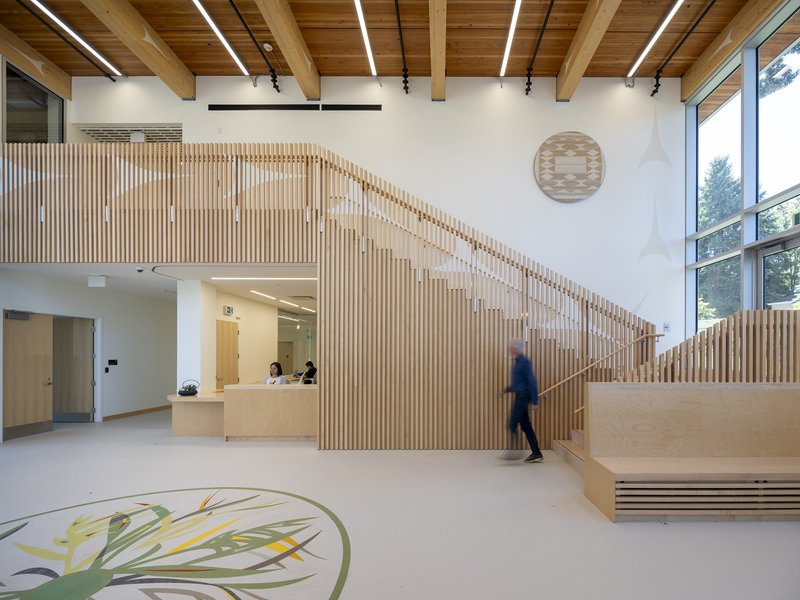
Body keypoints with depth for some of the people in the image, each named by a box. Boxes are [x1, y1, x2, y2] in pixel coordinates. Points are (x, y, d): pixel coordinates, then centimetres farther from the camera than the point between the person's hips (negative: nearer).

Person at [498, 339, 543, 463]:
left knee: (512, 424, -7)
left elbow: (532, 381, -17)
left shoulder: (524, 362, -14)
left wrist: (535, 402, -19)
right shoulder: (517, 361, 14)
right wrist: (507, 389, 12)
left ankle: (513, 451, -2)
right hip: (519, 396, 9)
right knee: (525, 426, 10)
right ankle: (536, 453, 14)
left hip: (523, 396, -9)